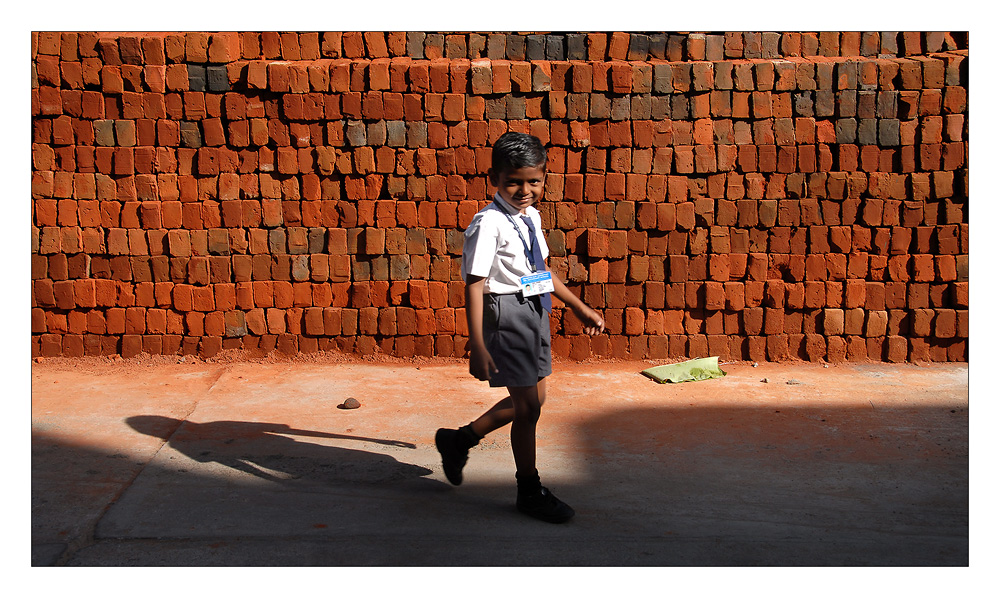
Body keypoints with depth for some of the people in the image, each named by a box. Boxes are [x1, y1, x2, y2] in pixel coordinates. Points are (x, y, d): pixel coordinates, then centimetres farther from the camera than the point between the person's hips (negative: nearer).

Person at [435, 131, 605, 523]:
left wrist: (579, 308, 24)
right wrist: (478, 347, -25)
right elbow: (474, 285, -21)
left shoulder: (531, 217, 9)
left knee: (531, 399, 17)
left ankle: (460, 439, 34)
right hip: (506, 314, -9)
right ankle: (529, 491, 19)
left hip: (535, 311, 9)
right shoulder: (489, 224, -17)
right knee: (528, 405, 0)